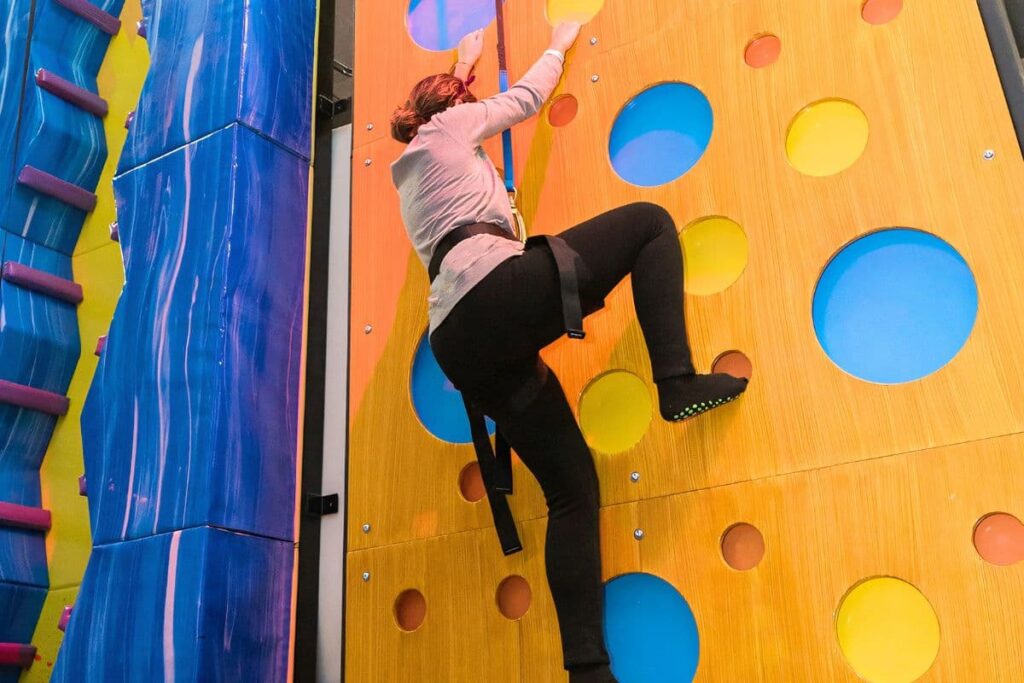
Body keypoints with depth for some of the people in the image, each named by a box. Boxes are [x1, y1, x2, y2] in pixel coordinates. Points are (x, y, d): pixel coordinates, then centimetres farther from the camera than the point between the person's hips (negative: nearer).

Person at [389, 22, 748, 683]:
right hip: (500, 290, -7)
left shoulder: (410, 171, 35)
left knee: (573, 488, 7)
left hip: (460, 345, 8)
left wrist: (460, 66, 70)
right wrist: (560, 44, 48)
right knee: (649, 221, 7)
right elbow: (528, 98, 30)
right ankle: (678, 381, -11)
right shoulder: (451, 125, 17)